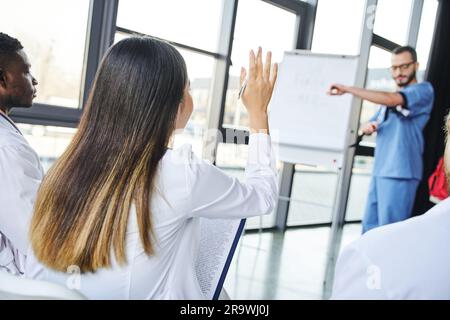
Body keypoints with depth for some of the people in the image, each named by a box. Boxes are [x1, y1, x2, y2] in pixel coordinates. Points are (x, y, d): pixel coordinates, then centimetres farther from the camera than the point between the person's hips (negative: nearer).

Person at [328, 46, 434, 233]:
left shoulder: (424, 90, -4)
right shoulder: (391, 98, 22)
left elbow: (391, 100, -22)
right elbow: (369, 126, 24)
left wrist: (348, 89, -23)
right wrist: (368, 127, -2)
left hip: (399, 174, -8)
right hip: (380, 171, 8)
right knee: (369, 228, 10)